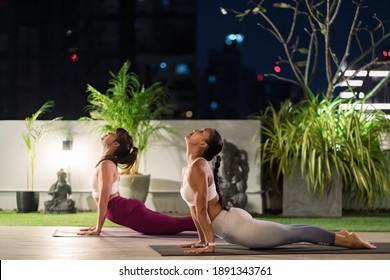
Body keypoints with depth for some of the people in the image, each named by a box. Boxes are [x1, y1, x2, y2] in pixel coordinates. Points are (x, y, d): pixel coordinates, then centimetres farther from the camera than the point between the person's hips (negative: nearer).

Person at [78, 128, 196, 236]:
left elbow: (103, 199, -19)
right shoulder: (110, 163, 16)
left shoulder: (106, 165, -14)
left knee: (174, 225, -8)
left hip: (128, 212, -10)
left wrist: (97, 229, -16)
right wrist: (98, 225, 23)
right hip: (128, 209, 10)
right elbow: (107, 199, 22)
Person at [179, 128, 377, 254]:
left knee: (294, 234, 2)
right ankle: (339, 236, 35)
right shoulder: (187, 169, 10)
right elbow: (194, 208, 19)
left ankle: (346, 239, 14)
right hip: (230, 227, 9)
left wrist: (210, 244, -23)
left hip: (236, 225, -9)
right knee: (288, 233, 23)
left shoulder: (198, 167, -21)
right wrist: (202, 240, 20)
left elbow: (202, 209, -24)